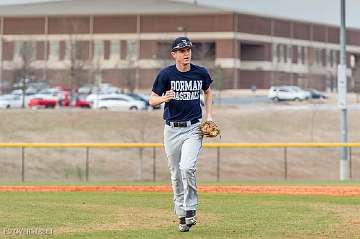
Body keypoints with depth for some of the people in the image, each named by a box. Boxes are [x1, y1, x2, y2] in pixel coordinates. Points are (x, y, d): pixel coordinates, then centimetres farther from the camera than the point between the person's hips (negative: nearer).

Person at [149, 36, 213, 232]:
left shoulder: (201, 73, 2)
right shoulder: (166, 74, -5)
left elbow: (207, 92, 22)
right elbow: (152, 100, -3)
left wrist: (209, 115, 10)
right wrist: (164, 98, -25)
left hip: (193, 128, 0)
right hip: (172, 129, 1)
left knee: (187, 167, -21)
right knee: (176, 174, 6)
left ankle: (190, 210, -10)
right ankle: (181, 215, 17)